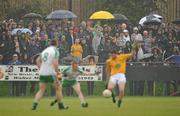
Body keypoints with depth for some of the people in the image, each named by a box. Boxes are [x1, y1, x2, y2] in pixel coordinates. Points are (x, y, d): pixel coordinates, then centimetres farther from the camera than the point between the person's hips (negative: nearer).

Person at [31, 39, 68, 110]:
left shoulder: (45, 50, 13)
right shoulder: (55, 51, -5)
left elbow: (38, 60, 17)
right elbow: (55, 63, -16)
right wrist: (58, 72, -8)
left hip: (42, 73, 5)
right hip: (51, 73, -5)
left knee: (41, 90, 8)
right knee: (58, 88, 10)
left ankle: (34, 105, -8)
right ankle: (61, 106, 14)